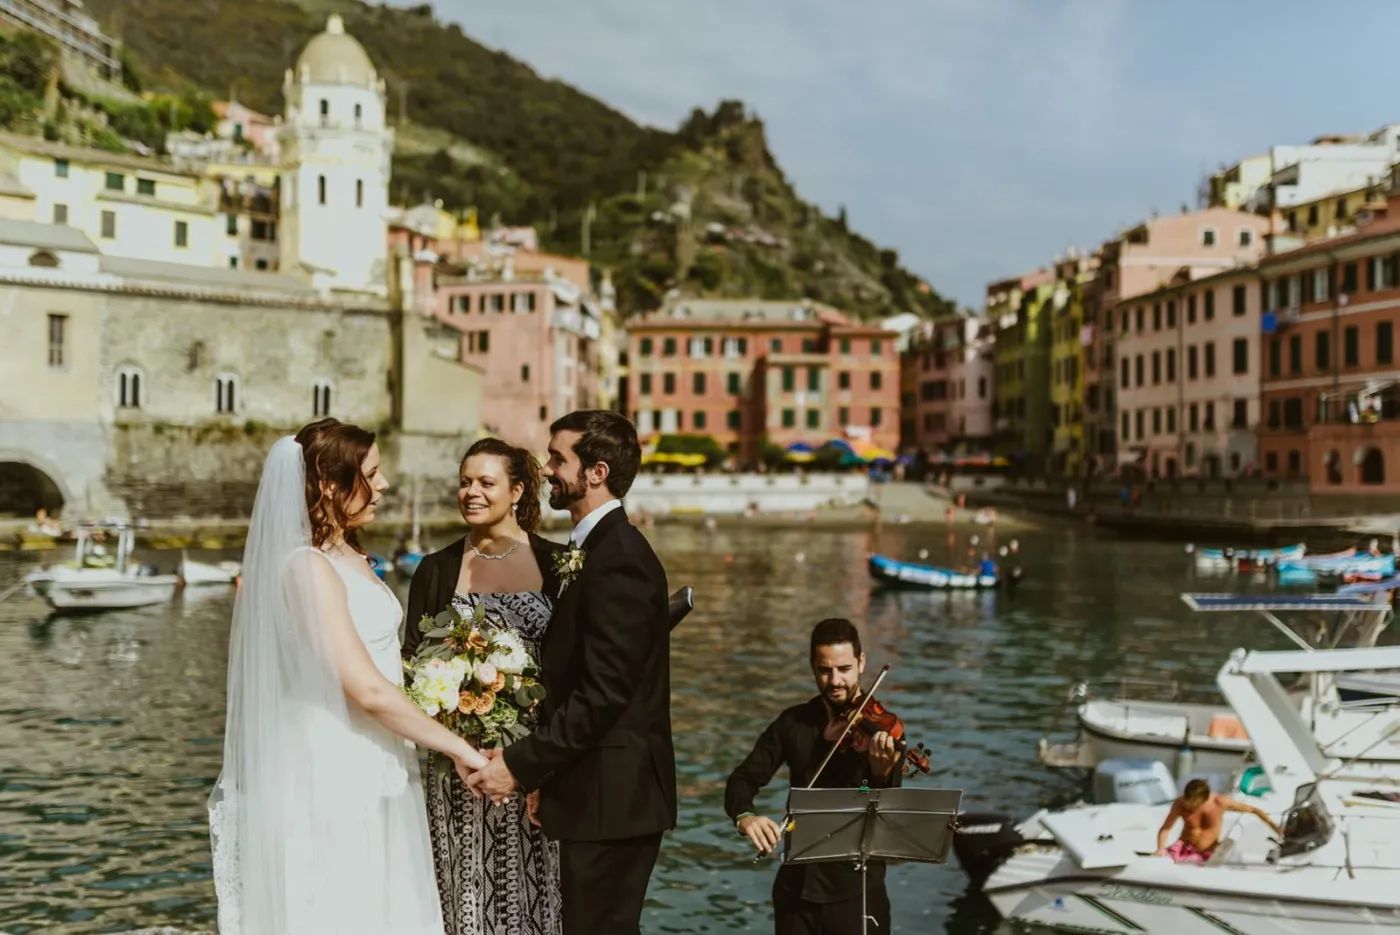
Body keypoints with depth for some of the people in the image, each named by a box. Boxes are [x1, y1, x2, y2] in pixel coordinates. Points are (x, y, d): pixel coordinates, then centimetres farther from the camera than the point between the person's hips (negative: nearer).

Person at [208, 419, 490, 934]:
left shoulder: (350, 558, 11)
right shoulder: (309, 567, -17)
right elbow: (367, 689, -22)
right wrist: (456, 747, -15)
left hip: (373, 778, 9)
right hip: (336, 780, -9)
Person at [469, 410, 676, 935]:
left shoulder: (618, 558, -18)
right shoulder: (600, 548, 14)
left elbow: (602, 694, -23)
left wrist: (521, 765, -18)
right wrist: (543, 773, 11)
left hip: (611, 795, -10)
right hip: (602, 793, 10)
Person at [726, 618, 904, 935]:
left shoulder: (879, 729, -7)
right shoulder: (793, 722, 3)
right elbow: (743, 778, 2)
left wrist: (882, 773, -36)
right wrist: (745, 816, -19)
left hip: (856, 888, -3)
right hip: (796, 884, 3)